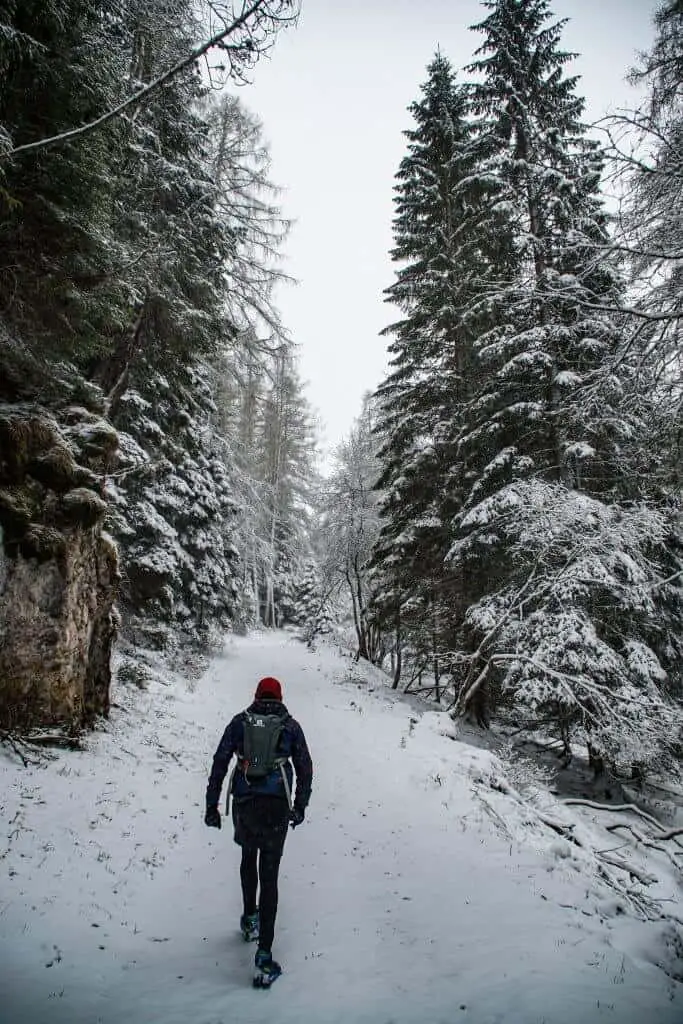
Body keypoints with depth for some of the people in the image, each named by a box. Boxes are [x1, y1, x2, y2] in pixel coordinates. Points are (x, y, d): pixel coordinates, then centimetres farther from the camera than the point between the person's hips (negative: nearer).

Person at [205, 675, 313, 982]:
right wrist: (300, 807, 17)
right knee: (269, 875, 4)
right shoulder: (291, 726, 4)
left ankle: (249, 919, 40)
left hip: (244, 804, 2)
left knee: (248, 857, 28)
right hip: (277, 806, -1)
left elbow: (219, 763, 3)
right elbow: (305, 769, 7)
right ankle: (264, 950, -2)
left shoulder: (240, 722, 5)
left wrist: (211, 805, 8)